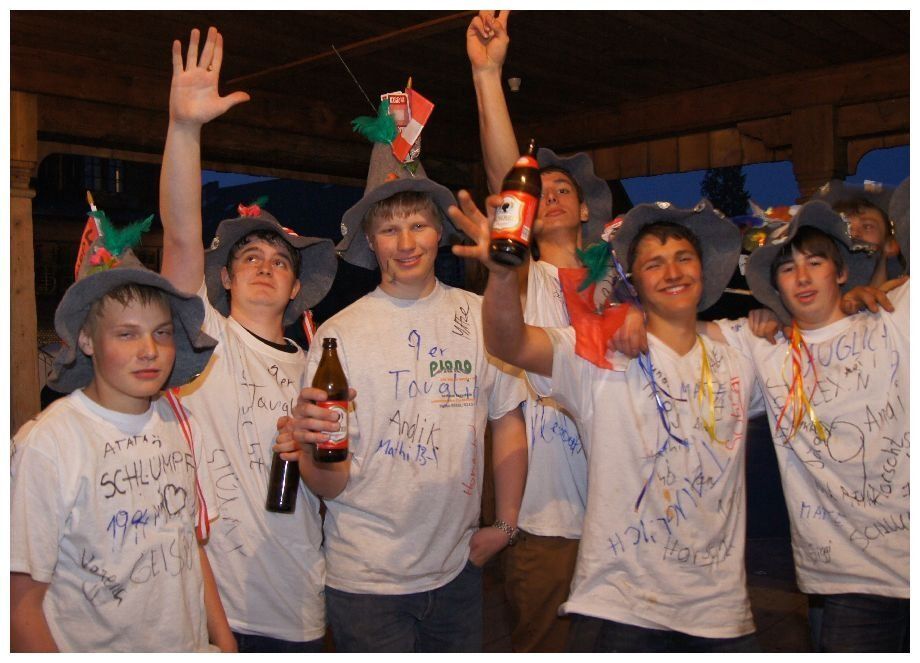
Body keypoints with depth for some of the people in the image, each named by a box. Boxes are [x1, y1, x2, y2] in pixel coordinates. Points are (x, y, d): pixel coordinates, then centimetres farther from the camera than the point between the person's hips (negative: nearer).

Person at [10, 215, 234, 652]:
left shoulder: (179, 423, -1)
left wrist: (223, 638, 4)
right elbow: (22, 603, -16)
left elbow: (192, 543, 6)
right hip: (90, 648, -5)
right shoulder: (46, 446, -18)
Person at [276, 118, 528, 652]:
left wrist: (506, 524, 5)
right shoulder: (341, 333, -9)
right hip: (368, 577, -3)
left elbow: (508, 421, 7)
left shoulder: (478, 317, -2)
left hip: (458, 568, 3)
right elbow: (331, 486, -8)